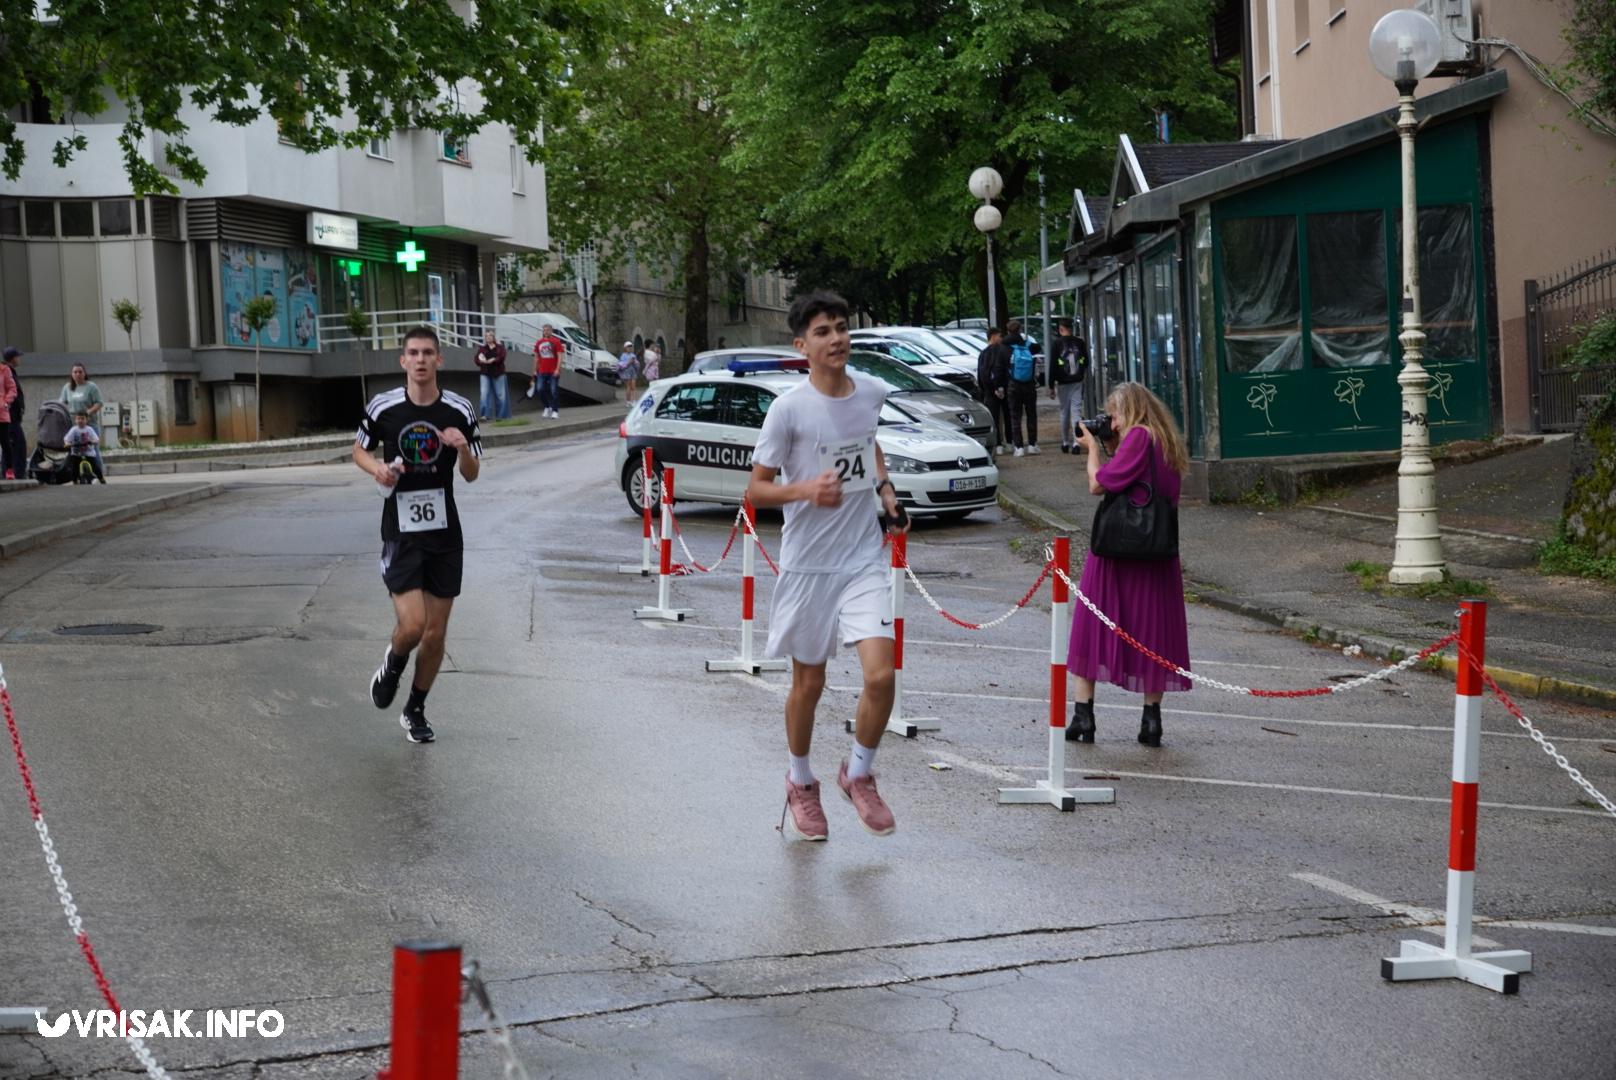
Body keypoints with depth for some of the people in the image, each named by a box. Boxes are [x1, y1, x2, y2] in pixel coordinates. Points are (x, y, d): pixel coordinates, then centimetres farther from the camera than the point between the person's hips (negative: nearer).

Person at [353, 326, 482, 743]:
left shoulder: (459, 410, -1)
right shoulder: (383, 407, -4)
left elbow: (471, 475, 6)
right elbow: (360, 450, 12)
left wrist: (463, 449, -16)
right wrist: (378, 469, -9)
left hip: (445, 536, 2)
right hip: (401, 533, -2)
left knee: (435, 634, 6)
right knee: (411, 625, -15)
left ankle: (415, 709, 27)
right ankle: (392, 664, 21)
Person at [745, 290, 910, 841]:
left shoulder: (871, 393, 2)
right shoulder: (789, 409, -12)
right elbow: (756, 487, -8)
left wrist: (886, 489, 9)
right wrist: (806, 490, -26)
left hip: (863, 559, 3)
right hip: (807, 564, -3)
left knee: (880, 675, -12)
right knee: (808, 682, 10)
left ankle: (858, 775, 13)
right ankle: (800, 784, 33)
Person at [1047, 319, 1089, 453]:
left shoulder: (1057, 344, -7)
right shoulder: (1080, 343, 0)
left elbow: (1052, 366, -7)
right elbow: (1086, 363, 9)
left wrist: (1051, 386, -4)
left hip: (1063, 383, -1)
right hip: (1077, 382, 1)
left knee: (1064, 412, 12)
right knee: (1076, 410, -1)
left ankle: (1065, 442, 19)